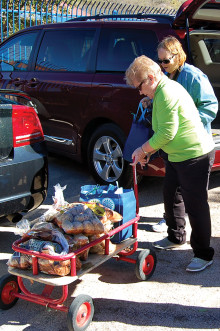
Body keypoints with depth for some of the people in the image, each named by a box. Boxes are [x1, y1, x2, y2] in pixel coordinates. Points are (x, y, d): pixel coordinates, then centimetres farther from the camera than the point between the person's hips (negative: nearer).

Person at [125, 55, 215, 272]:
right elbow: (165, 130, 18)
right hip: (177, 156, 11)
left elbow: (167, 133, -24)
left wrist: (143, 150, -11)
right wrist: (148, 152, 11)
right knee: (169, 196, 21)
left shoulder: (166, 94, -21)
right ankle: (175, 238, 40)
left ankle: (203, 255, 11)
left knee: (195, 205, -2)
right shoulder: (165, 89, 13)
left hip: (195, 156, -11)